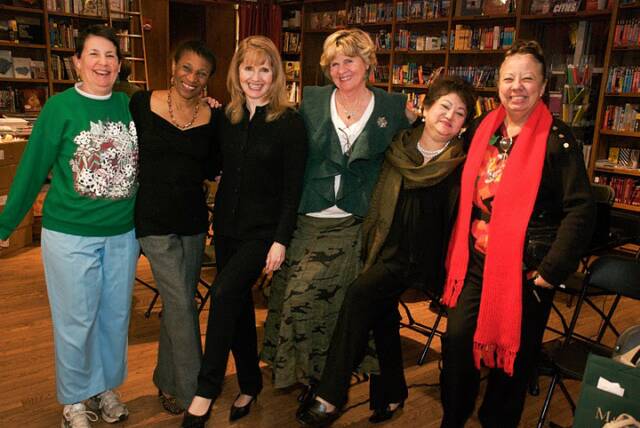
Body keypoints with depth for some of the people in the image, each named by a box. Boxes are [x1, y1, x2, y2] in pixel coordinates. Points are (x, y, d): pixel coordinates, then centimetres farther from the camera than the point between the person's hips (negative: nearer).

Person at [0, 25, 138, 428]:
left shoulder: (129, 105, 2)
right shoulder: (60, 107, -8)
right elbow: (33, 170, -4)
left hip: (123, 234, 4)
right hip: (70, 236, -3)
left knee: (116, 316, 15)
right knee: (76, 321, 7)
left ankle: (106, 386, 36)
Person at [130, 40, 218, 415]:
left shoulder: (212, 117, 1)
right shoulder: (142, 103, -5)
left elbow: (211, 170, 1)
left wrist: (220, 121, -6)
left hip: (193, 219, 4)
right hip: (154, 218, -3)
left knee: (178, 302, 14)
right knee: (181, 304, -6)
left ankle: (169, 381, 33)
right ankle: (192, 393, 9)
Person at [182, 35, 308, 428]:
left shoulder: (290, 122, -9)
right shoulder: (227, 118, 6)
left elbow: (293, 188, -11)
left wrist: (281, 240, -16)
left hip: (264, 230, -6)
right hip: (228, 226, 6)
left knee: (225, 293, -21)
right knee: (238, 305, 12)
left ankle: (207, 389, -5)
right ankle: (250, 384, 30)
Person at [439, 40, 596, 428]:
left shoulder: (558, 139, -9)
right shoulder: (483, 129, 6)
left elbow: (581, 210, -12)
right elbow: (465, 195, 15)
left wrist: (552, 270, -15)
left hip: (524, 271, -4)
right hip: (475, 263, 5)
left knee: (513, 354, 10)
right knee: (457, 342, 7)